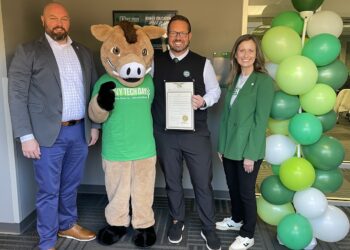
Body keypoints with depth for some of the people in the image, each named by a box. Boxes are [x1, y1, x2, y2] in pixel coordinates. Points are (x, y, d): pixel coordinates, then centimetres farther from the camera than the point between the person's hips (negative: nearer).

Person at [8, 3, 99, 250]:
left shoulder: (83, 52, 10)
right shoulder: (28, 51, -3)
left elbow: (93, 91, 13)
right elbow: (17, 95, -7)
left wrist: (94, 125, 10)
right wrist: (27, 136, -13)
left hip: (80, 131, 4)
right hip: (49, 134, -4)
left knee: (71, 185, 18)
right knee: (49, 190, 7)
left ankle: (68, 225, 39)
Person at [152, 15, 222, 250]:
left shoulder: (203, 63, -1)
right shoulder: (155, 61, 4)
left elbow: (215, 90, 4)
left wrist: (204, 101, -16)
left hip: (196, 134, -1)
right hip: (165, 134, 2)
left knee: (203, 183, 7)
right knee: (172, 181, 17)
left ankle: (208, 228, 28)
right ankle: (177, 221, 39)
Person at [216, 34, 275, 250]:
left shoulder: (264, 81, -11)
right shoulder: (235, 79, 9)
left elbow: (261, 120, -15)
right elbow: (226, 115, 9)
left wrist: (251, 153, -16)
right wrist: (221, 145, 9)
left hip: (248, 149, -6)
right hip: (230, 147, 6)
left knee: (246, 191, 8)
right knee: (233, 188, 19)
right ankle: (236, 220, 44)